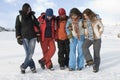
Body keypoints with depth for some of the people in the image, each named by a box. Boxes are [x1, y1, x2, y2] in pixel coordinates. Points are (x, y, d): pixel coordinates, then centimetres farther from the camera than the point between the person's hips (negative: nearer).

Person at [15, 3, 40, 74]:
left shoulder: (32, 16, 6)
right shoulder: (19, 17, 3)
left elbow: (37, 25, 11)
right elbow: (17, 27, 4)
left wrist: (38, 35, 5)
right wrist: (18, 37, -3)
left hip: (32, 37, 1)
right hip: (24, 37, -1)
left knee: (31, 53, -5)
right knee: (28, 53, -8)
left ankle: (23, 67, 11)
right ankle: (32, 67, 10)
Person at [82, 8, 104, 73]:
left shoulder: (96, 20, -12)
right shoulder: (85, 21, 1)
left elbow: (101, 27, 2)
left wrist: (99, 34, 1)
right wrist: (86, 35, 7)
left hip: (96, 39, -4)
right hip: (89, 38, 4)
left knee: (96, 53, 1)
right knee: (84, 47, -24)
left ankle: (96, 67, 13)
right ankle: (90, 61, -23)